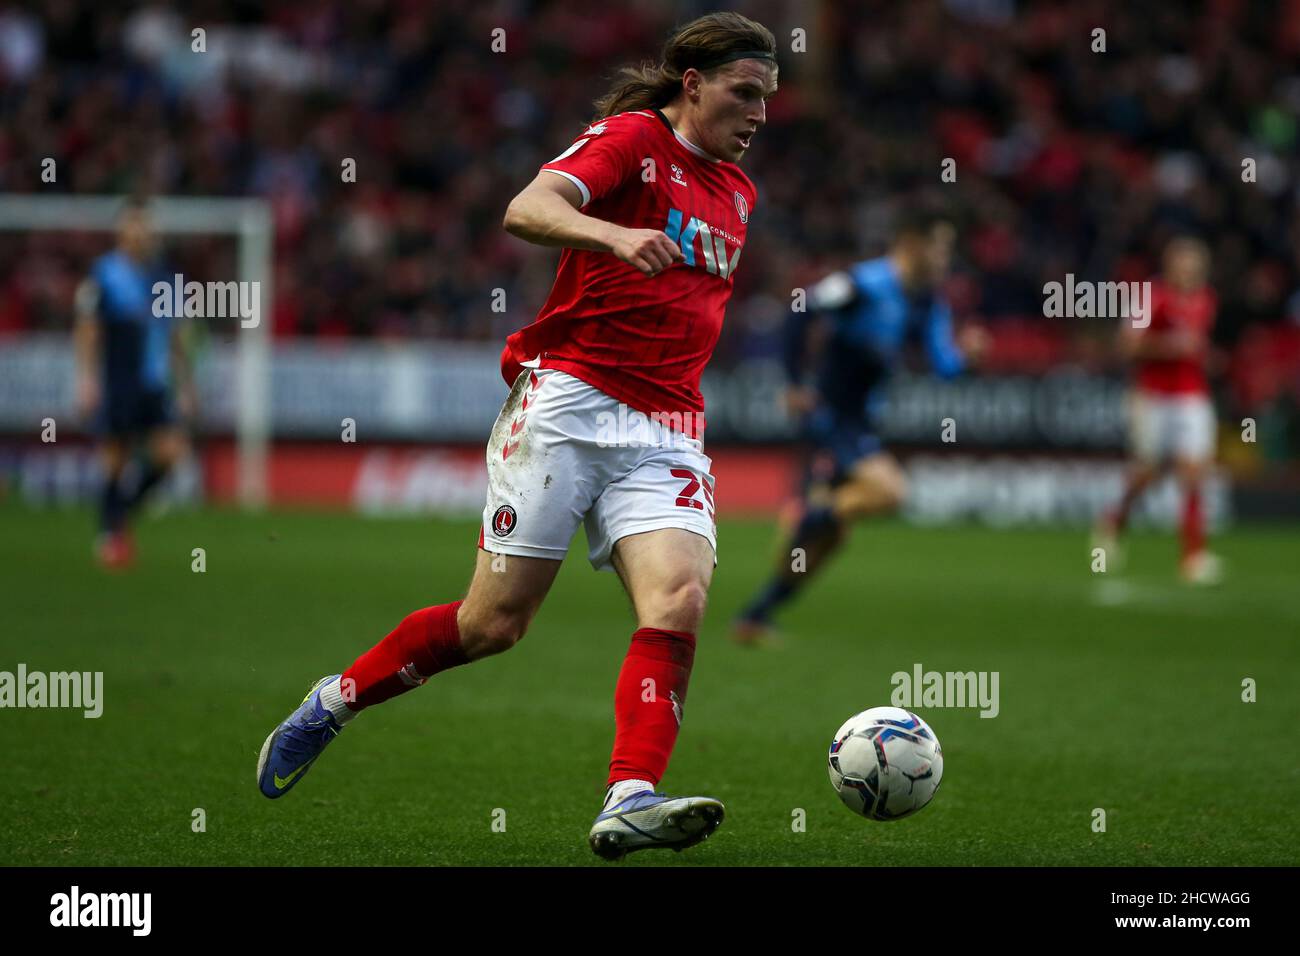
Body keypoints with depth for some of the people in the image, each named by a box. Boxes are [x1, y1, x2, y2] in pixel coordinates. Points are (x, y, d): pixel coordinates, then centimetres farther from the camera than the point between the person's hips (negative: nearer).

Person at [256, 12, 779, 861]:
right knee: (495, 621, -3)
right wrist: (615, 235, -40)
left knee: (679, 602, -19)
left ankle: (630, 802, -26)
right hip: (568, 400, -6)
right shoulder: (632, 139, -4)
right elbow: (528, 210, -23)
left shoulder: (736, 192, 18)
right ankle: (334, 703, 19)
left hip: (666, 433, 6)